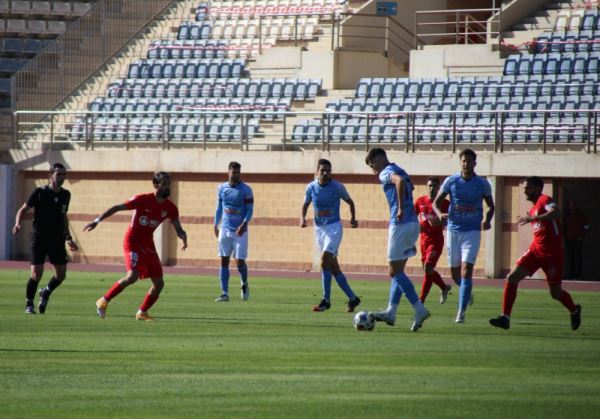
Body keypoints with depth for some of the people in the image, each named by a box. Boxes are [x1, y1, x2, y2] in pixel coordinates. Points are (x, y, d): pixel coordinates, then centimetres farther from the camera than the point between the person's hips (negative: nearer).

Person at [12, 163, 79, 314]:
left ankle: (46, 293, 33)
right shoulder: (39, 192, -8)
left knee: (61, 275, 3)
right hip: (39, 238, -5)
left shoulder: (65, 195, 6)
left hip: (58, 239, 5)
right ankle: (29, 304, 9)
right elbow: (23, 209, -3)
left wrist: (68, 238, 18)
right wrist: (17, 224, -22)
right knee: (36, 274, -12)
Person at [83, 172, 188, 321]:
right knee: (133, 276, -25)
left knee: (159, 283, 1)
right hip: (132, 241, -6)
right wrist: (97, 221, -14)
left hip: (148, 244, 6)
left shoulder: (170, 208, -2)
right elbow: (117, 208, -11)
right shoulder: (142, 200, -16)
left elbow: (178, 229, 3)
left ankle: (142, 312, 19)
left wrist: (183, 237, -21)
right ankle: (104, 300, -10)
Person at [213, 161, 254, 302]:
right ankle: (224, 293, 1)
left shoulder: (246, 190, -5)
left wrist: (244, 224, -21)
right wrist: (216, 225, 14)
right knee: (224, 260, 0)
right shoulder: (221, 188, 8)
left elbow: (250, 209, -7)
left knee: (240, 261, -5)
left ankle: (244, 285, 24)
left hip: (240, 231, -4)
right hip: (225, 230, 4)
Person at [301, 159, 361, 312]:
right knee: (333, 266, 6)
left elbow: (350, 202, 6)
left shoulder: (337, 187, -9)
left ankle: (326, 301, -11)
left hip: (334, 227, -5)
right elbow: (306, 204, 14)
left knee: (325, 261, -19)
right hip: (319, 229, 5)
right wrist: (303, 218, -4)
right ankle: (352, 298, 14)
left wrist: (353, 218, -8)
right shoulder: (311, 187, -1)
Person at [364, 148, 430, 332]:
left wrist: (400, 209, -26)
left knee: (396, 272, -5)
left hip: (400, 225, -9)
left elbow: (400, 181, -30)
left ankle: (420, 310, -10)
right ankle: (391, 312, 17)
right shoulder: (399, 170, 19)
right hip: (413, 224, 9)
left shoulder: (386, 172, -9)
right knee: (397, 271, 14)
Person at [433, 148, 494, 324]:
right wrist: (440, 214, -18)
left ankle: (461, 312, -14)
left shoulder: (482, 184, -1)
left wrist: (487, 219, -8)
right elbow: (436, 203, 4)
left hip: (472, 232, -2)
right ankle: (466, 292, 43)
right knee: (455, 272, 9)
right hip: (454, 229, 2)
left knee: (466, 270, -15)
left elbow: (490, 205, 12)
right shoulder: (451, 181, -1)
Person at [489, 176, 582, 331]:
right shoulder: (534, 209, 16)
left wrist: (533, 218, -39)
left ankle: (574, 311, 34)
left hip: (552, 254, -8)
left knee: (556, 293, 3)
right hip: (536, 250, 8)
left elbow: (556, 213, -33)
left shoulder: (545, 200, -11)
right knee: (512, 277, -10)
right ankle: (505, 317, -10)